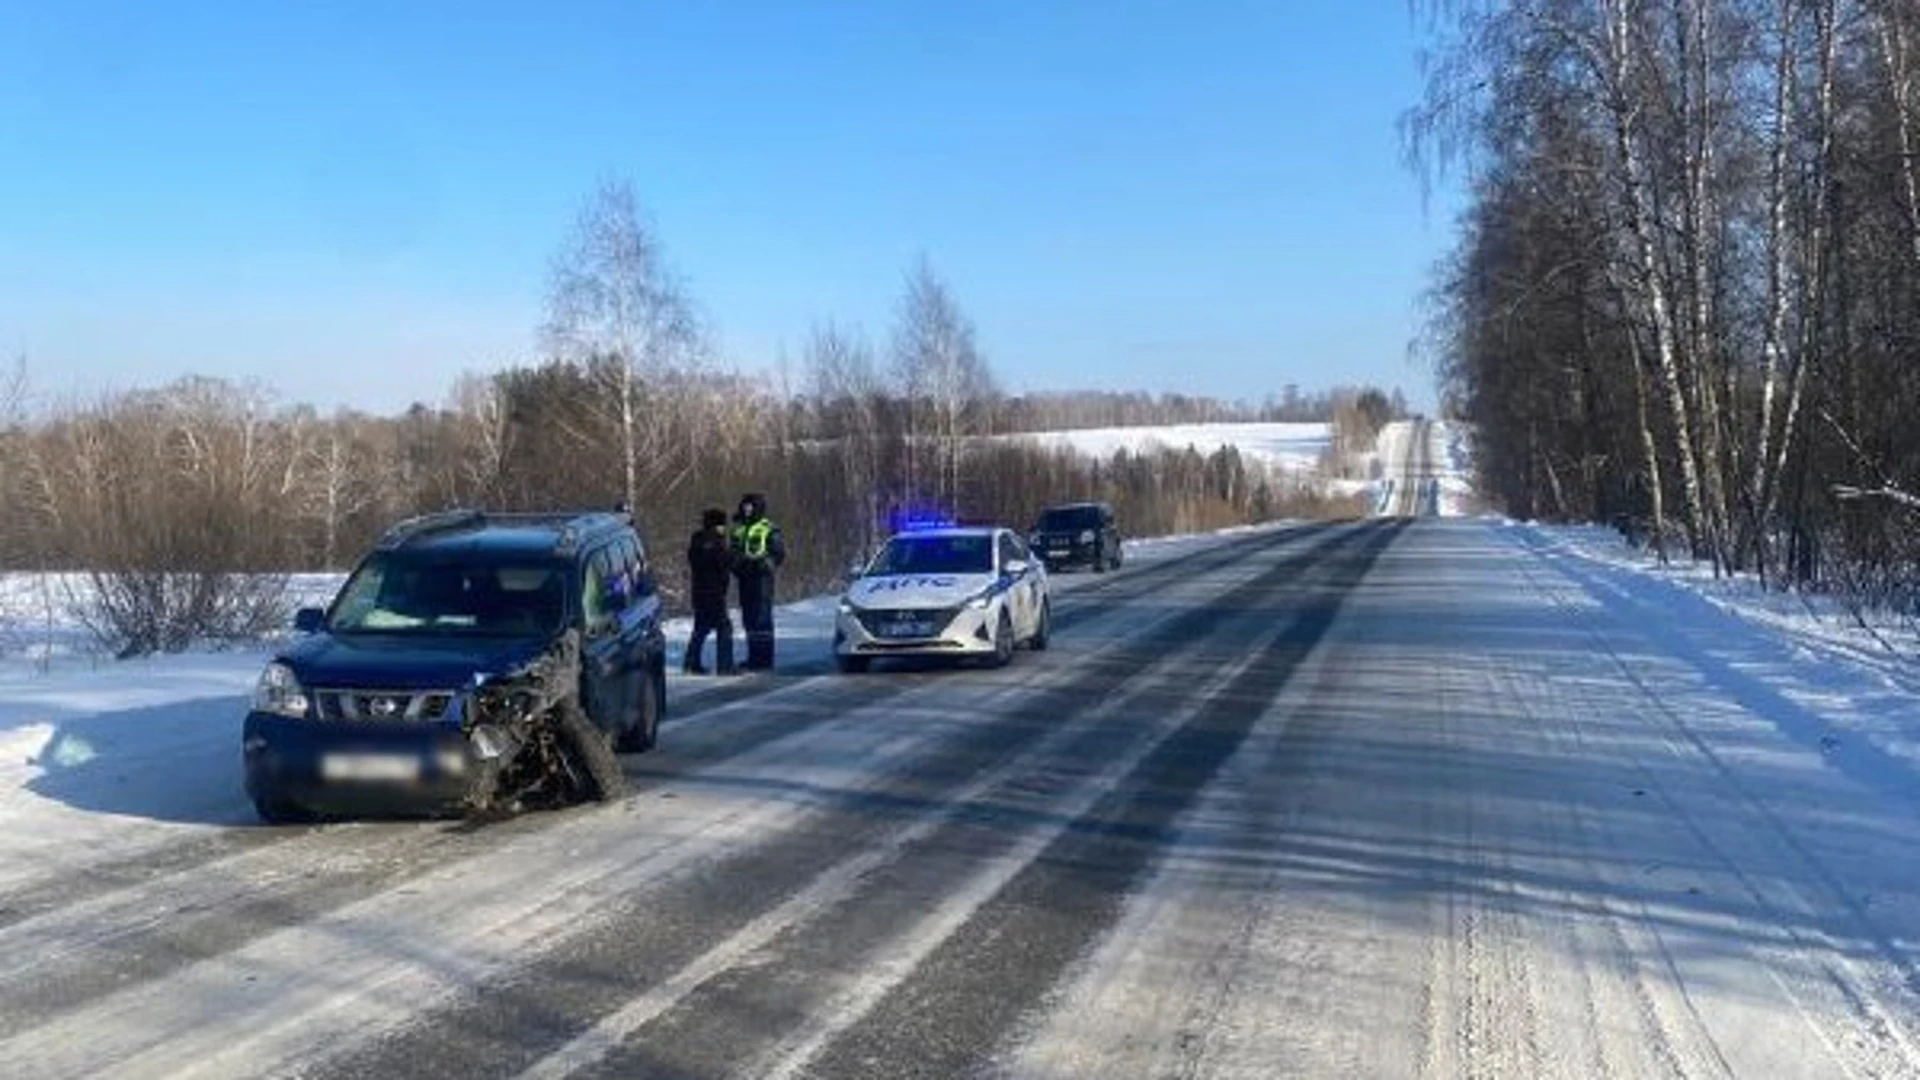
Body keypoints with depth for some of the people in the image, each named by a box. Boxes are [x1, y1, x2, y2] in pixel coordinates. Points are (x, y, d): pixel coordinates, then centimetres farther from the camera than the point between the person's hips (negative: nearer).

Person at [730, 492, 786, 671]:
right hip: (744, 578, 7)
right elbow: (734, 552, 25)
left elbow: (779, 553, -5)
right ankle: (754, 656, 17)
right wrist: (736, 565, 7)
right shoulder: (738, 529, 18)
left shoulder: (769, 529, -3)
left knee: (762, 617, -9)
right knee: (748, 618, 10)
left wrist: (765, 563, -16)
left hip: (761, 577, -7)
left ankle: (765, 658, -8)